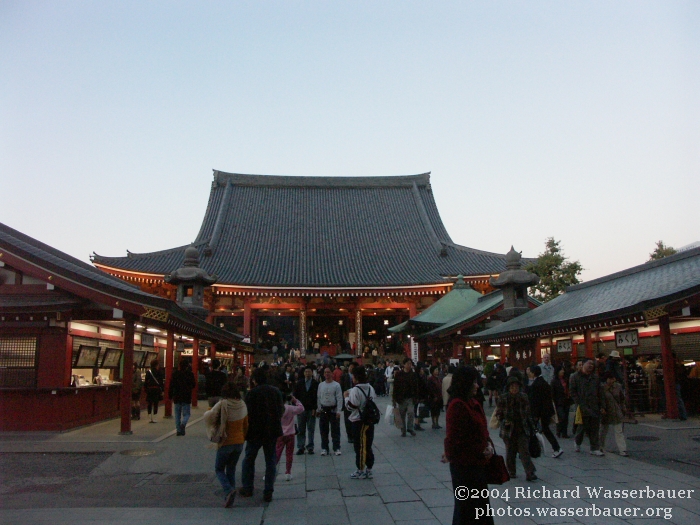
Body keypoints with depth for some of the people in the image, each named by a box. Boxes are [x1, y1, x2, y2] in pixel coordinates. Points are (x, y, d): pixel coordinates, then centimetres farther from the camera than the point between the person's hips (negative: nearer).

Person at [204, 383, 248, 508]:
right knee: (231, 469, 18)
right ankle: (229, 498, 17)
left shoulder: (222, 405, -15)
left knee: (219, 469, 12)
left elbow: (208, 416, -24)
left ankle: (228, 489, -13)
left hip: (226, 443, -4)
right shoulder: (243, 406, 0)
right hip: (239, 442, 5)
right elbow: (246, 426, 8)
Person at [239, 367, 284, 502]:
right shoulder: (276, 391, 3)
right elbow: (281, 410, 9)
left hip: (255, 432, -3)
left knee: (249, 459, 16)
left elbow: (247, 414, -13)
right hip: (273, 432, 4)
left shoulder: (252, 393, -11)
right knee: (271, 462, 9)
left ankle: (247, 488, 23)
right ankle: (268, 492, 7)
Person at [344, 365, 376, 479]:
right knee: (368, 446, 13)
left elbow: (352, 406, -19)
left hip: (358, 422, -7)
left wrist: (346, 397, -2)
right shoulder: (370, 388, 6)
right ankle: (368, 470, 19)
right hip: (370, 420, 7)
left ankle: (361, 471, 11)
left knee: (359, 446, 3)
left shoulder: (355, 390, -17)